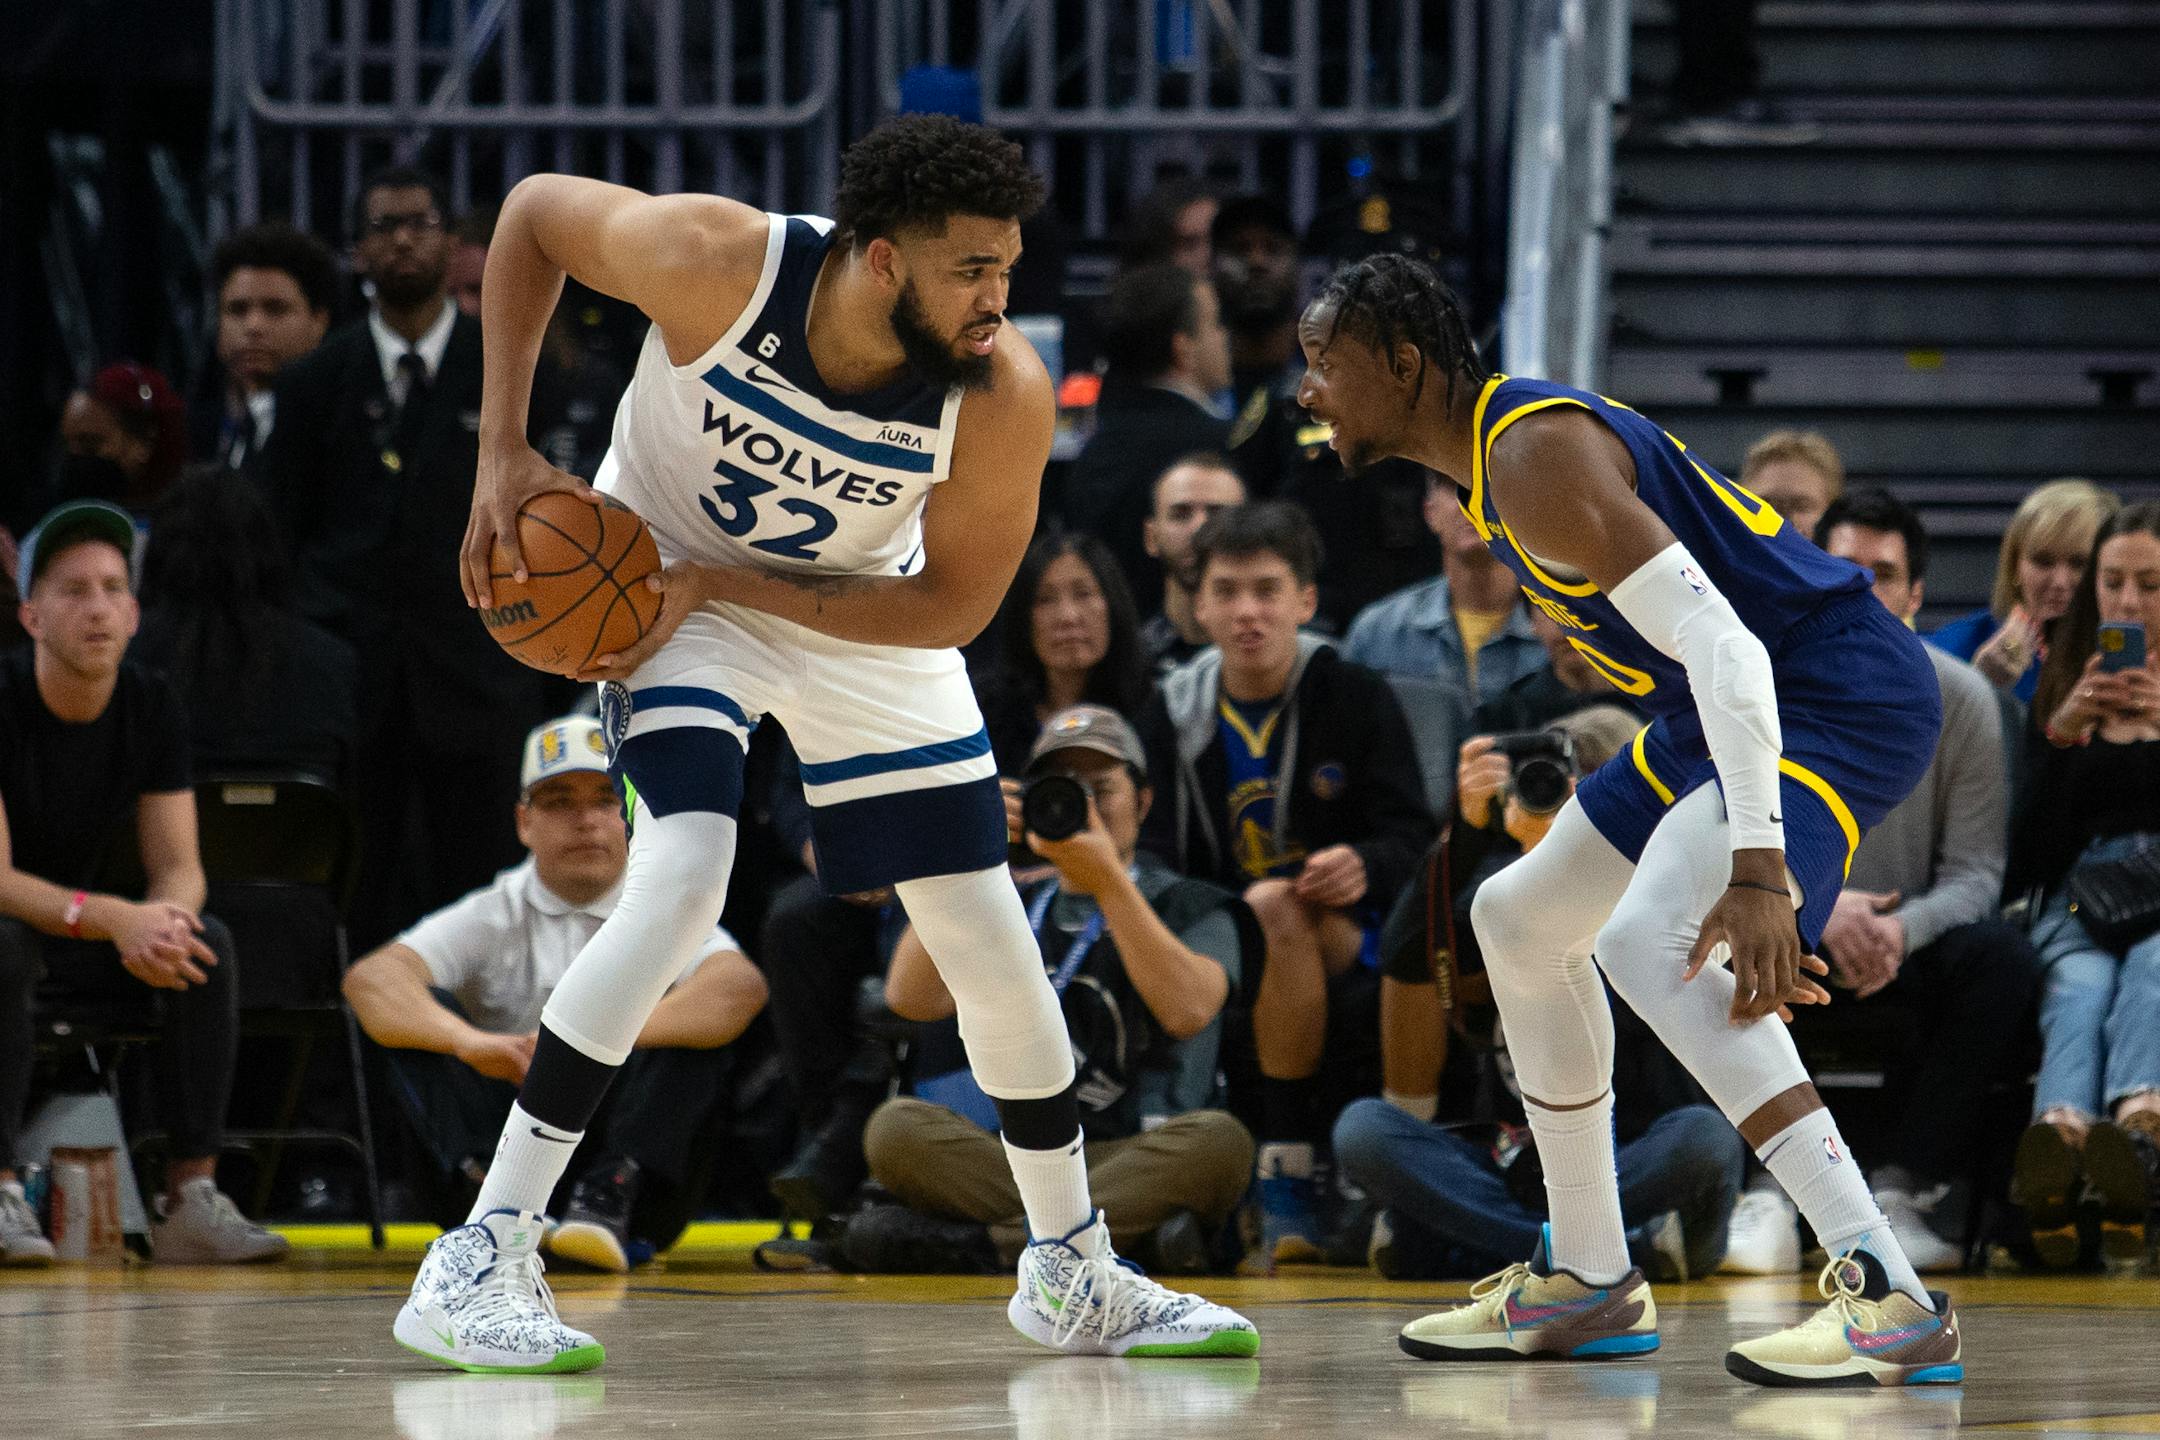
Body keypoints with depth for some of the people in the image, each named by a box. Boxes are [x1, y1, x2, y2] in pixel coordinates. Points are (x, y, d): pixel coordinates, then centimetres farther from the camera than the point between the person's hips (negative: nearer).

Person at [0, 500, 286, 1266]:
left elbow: (180, 869, -3)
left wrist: (158, 926, -29)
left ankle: (193, 1197, -22)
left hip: (84, 943, 5)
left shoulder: (152, 708, -4)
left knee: (207, 944, -21)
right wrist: (116, 919, -39)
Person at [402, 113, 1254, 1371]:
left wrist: (717, 586, -25)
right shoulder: (719, 265, -33)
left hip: (862, 616, 3)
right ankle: (480, 1262, -24)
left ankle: (1073, 1273, 27)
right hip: (656, 575, -3)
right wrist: (505, 453, -17)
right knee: (684, 873, -27)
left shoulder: (1004, 396, -29)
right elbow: (535, 209, -14)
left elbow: (951, 606, -18)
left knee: (990, 938, 4)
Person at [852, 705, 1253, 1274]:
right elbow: (912, 1000, 2)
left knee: (1218, 1139, -35)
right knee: (896, 1126, -24)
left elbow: (1186, 1010, -12)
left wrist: (1108, 880, -14)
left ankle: (971, 1239, -34)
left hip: (1139, 1162, -2)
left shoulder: (1189, 907, 11)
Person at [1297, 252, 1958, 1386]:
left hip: (1842, 697, -11)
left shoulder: (1536, 459, -22)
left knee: (1650, 942, -29)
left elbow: (1718, 643, -30)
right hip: (1741, 701, 11)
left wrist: (1758, 870, -38)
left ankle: (1890, 1300, -34)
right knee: (1521, 918, 20)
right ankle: (1589, 1284, 28)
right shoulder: (1494, 451, 11)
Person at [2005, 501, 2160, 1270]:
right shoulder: (2059, 695, 20)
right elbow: (2028, 859, 10)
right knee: (2079, 984, -35)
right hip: (2080, 899, 2)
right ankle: (2062, 1131, -69)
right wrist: (2060, 737, -3)